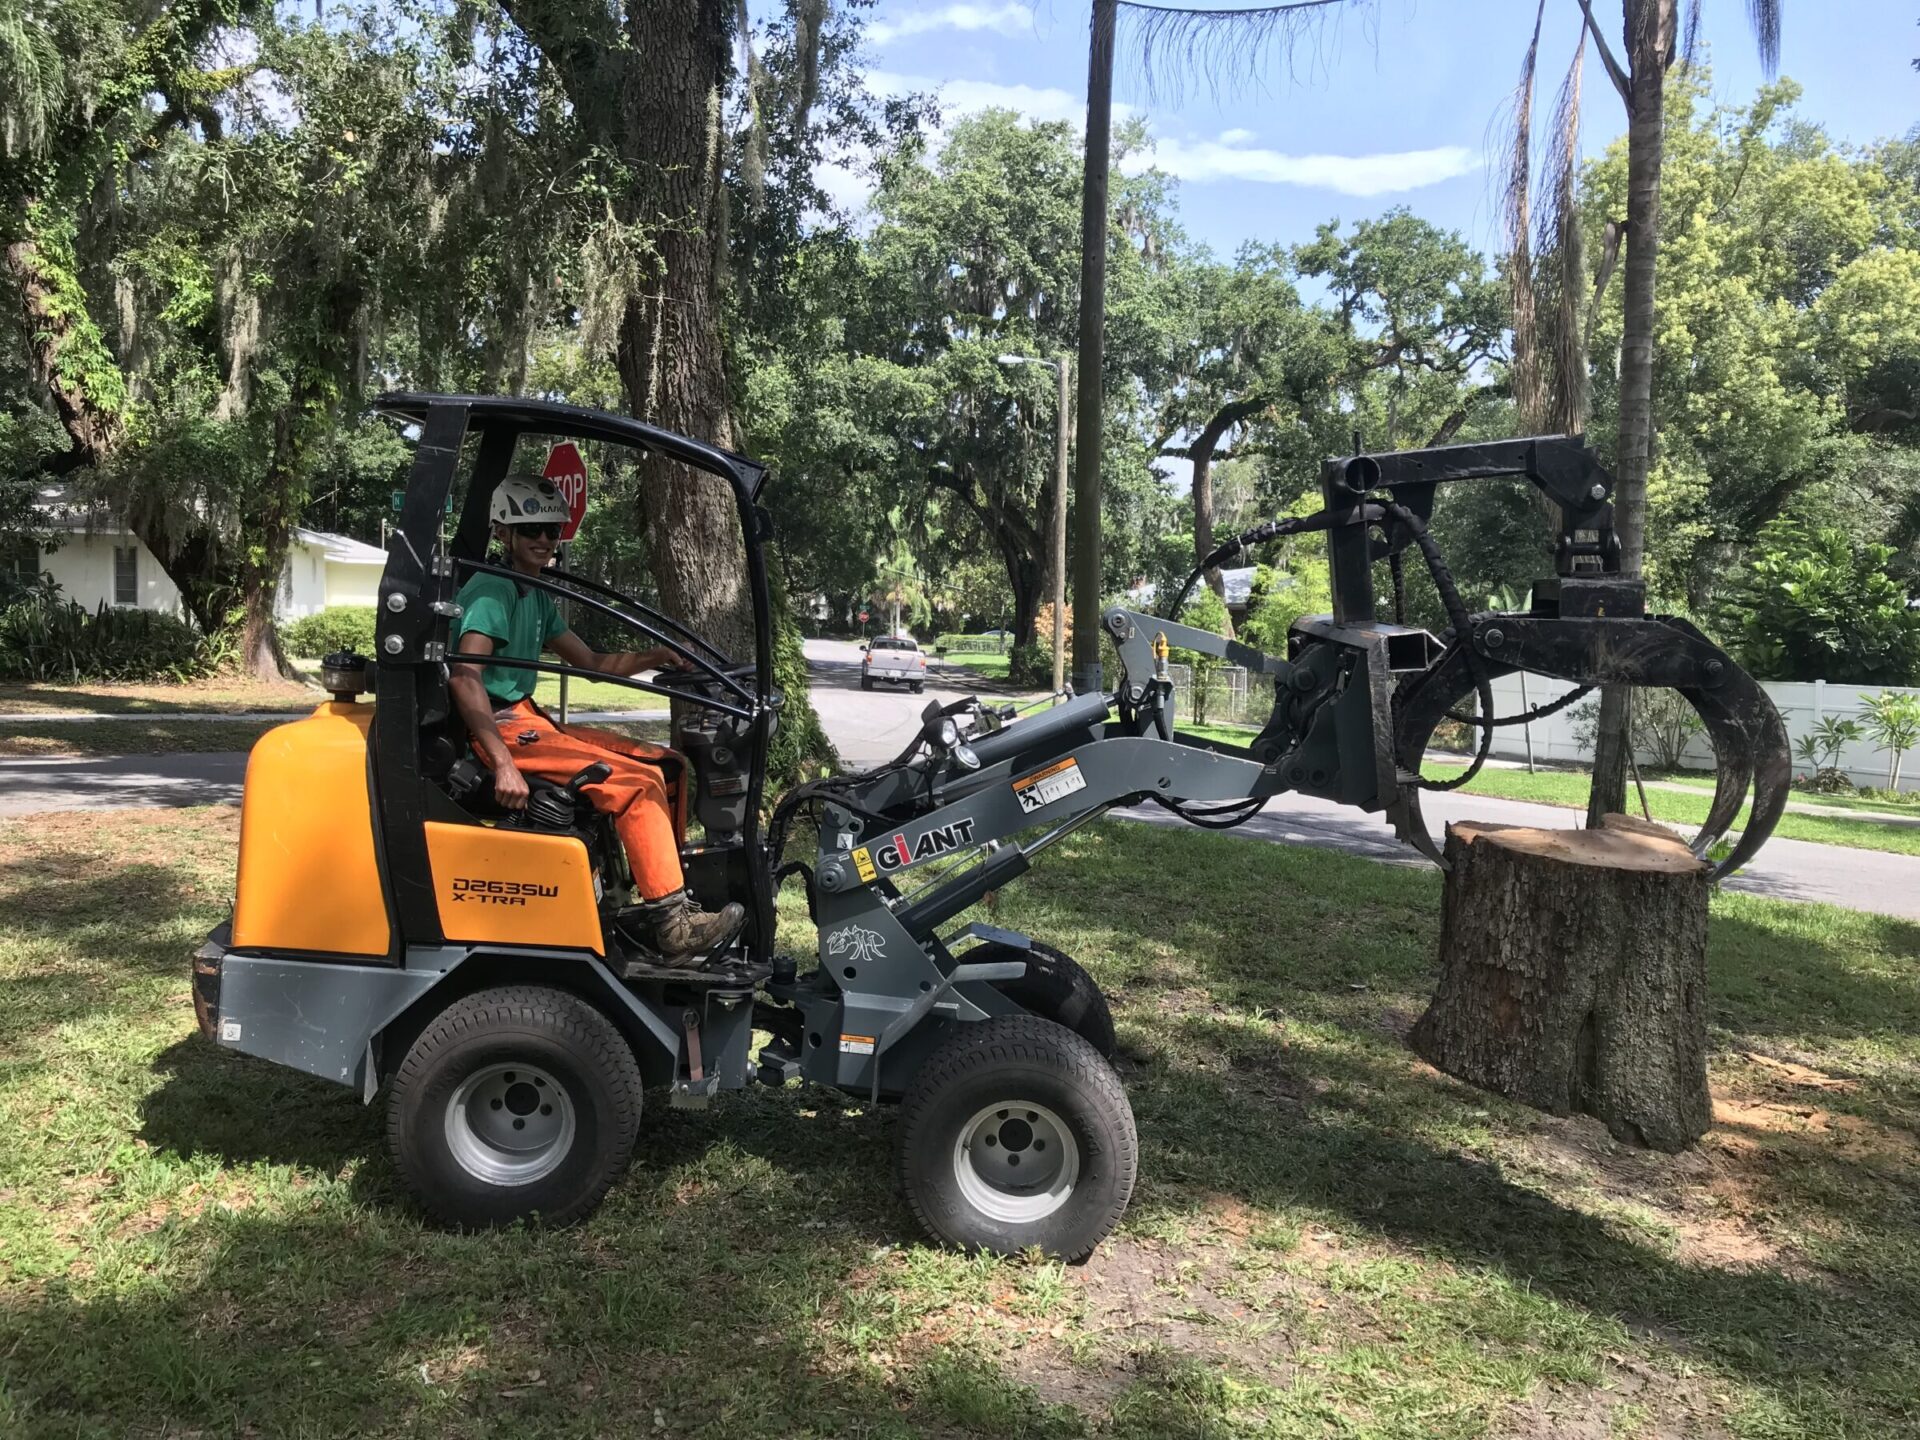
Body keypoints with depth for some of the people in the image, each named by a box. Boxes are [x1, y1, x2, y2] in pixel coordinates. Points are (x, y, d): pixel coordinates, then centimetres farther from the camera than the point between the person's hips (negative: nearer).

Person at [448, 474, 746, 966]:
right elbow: (465, 676, -24)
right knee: (639, 782, -22)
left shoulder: (537, 596, 18)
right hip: (503, 727, -10)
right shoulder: (493, 589, -11)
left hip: (530, 720, 10)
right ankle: (673, 926, -18)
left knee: (668, 764, 4)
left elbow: (591, 662, 19)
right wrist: (504, 765, -32)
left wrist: (656, 657, 1)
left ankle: (662, 902, 3)